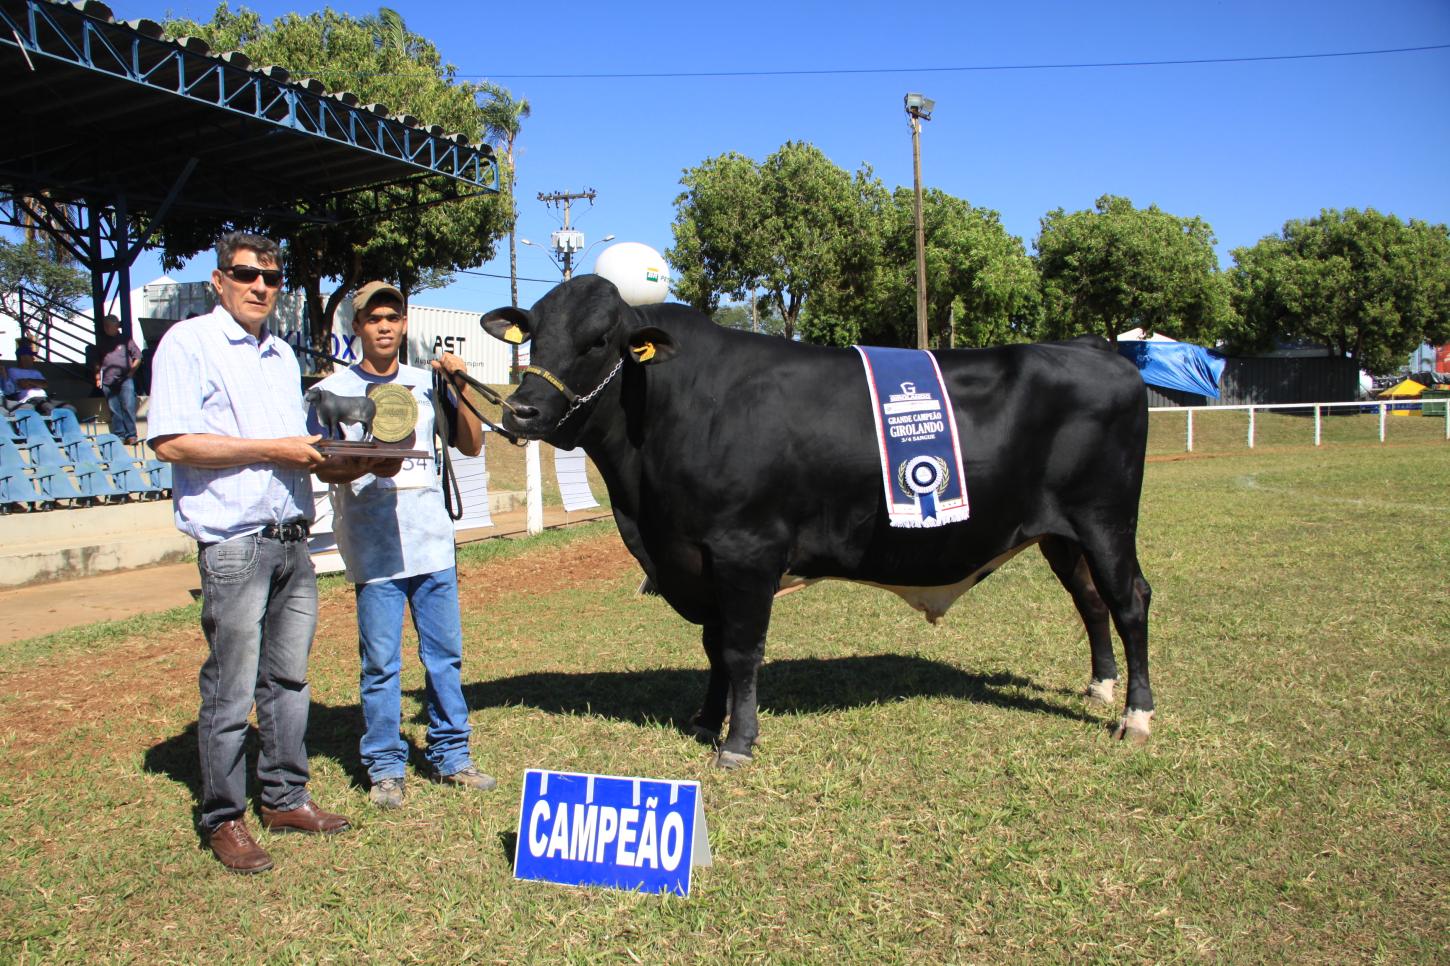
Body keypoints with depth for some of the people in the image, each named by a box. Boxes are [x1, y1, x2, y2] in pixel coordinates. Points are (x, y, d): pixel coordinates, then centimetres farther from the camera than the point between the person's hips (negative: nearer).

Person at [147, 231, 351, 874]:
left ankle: (286, 799, 24)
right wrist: (272, 450, -15)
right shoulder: (188, 343, -3)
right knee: (230, 693, -1)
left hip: (293, 540, 7)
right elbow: (171, 443, -14)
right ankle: (223, 820, 12)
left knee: (288, 681, 13)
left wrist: (328, 459, 3)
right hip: (234, 545, -7)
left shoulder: (282, 355, 19)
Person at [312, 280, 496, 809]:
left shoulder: (427, 383, 13)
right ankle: (385, 768, 14)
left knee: (445, 654, 8)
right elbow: (325, 467, -4)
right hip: (373, 548, -3)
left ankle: (451, 756, 21)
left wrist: (458, 390, -2)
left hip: (433, 544, 3)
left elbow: (472, 445, 11)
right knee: (381, 661, 1)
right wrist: (367, 466, -24)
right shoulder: (333, 391, 3)